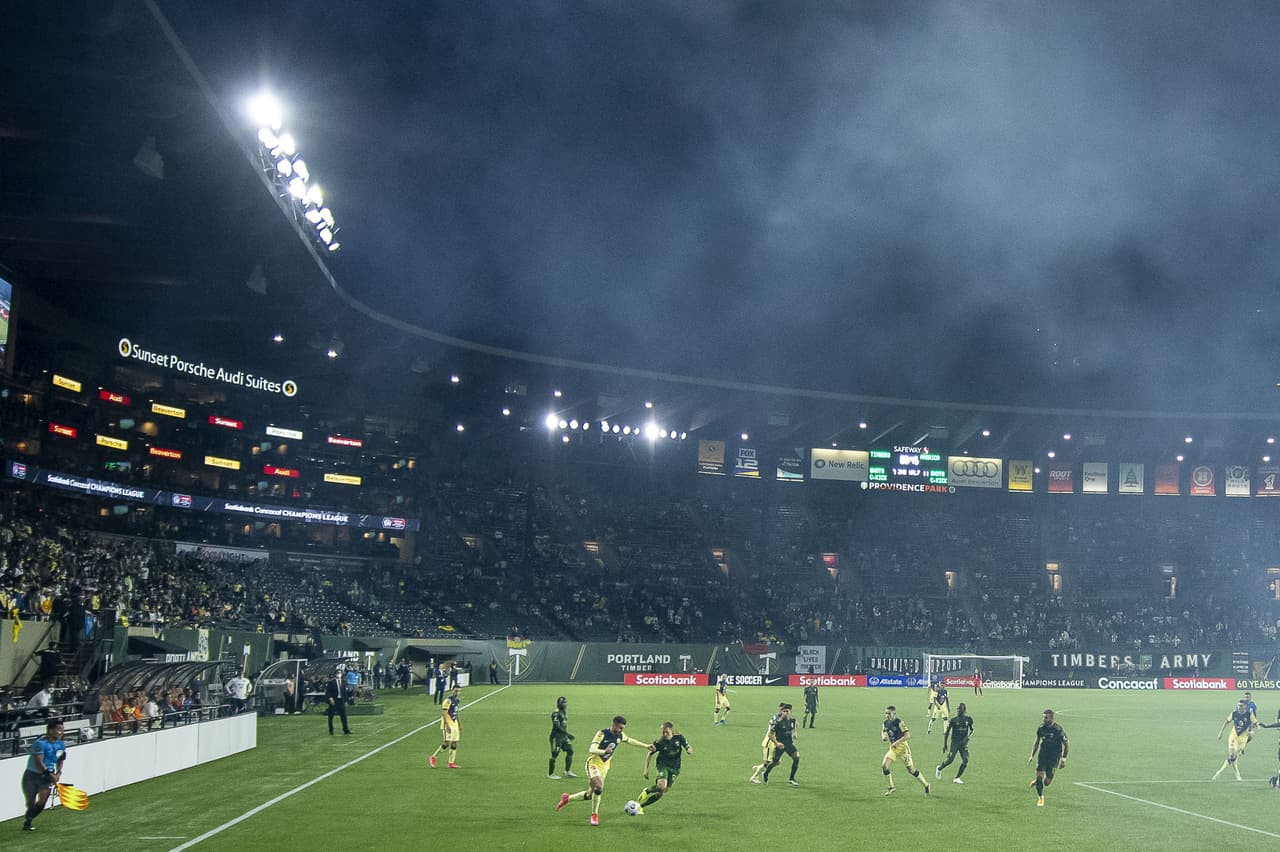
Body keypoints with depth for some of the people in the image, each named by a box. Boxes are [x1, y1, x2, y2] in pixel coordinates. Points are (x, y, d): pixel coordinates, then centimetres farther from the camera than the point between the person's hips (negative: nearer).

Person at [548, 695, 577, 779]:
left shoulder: (563, 712, 11)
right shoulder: (556, 713, -17)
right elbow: (557, 726, -23)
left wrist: (567, 735, 20)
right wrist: (567, 734, -24)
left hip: (563, 736, 9)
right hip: (556, 736, -9)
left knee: (570, 751, 6)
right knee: (555, 755, -2)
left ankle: (567, 771, 17)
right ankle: (550, 774, 9)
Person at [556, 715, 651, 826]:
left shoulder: (620, 736, 2)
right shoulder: (603, 733, -19)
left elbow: (630, 740, 23)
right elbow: (591, 750, -28)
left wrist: (646, 746, 25)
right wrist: (604, 751, -46)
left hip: (604, 766, 7)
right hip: (594, 763, -7)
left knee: (590, 795, 3)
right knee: (599, 787, -29)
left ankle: (567, 798, 26)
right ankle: (594, 815, -12)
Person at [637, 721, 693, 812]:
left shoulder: (679, 738, -6)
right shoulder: (659, 742, -11)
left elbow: (690, 749, 2)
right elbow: (649, 754, 0)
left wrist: (689, 750, -23)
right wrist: (646, 770, -4)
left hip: (675, 768, 3)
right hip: (663, 764, -3)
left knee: (662, 792, -2)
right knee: (661, 786, -31)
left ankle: (640, 806, 11)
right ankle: (646, 791, 0)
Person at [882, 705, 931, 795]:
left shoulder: (899, 722, -20)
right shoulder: (886, 723, 0)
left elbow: (907, 735, -24)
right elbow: (883, 731, 19)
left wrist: (897, 742, -27)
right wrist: (883, 737, -4)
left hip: (902, 748, -6)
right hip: (893, 748, 6)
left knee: (911, 770, 1)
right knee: (884, 766, -11)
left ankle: (926, 785, 21)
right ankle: (891, 787, 5)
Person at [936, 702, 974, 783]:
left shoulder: (969, 719, 1)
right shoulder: (953, 720, -5)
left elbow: (972, 730, 10)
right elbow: (946, 732, 2)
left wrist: (967, 737, -10)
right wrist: (944, 744, -1)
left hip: (964, 742, 3)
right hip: (955, 742, -3)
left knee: (965, 760, -8)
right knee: (950, 760, -11)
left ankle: (957, 778, 6)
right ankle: (939, 768, 20)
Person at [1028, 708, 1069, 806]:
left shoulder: (1058, 729, -14)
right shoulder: (1041, 727, -1)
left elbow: (1067, 745, -6)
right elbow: (1037, 742, 13)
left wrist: (1063, 759, -12)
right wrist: (1032, 756, 10)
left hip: (1054, 757, -3)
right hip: (1043, 754, 3)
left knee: (1047, 782, -3)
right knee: (1039, 776, -10)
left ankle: (1038, 781, 33)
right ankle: (1040, 798, 11)